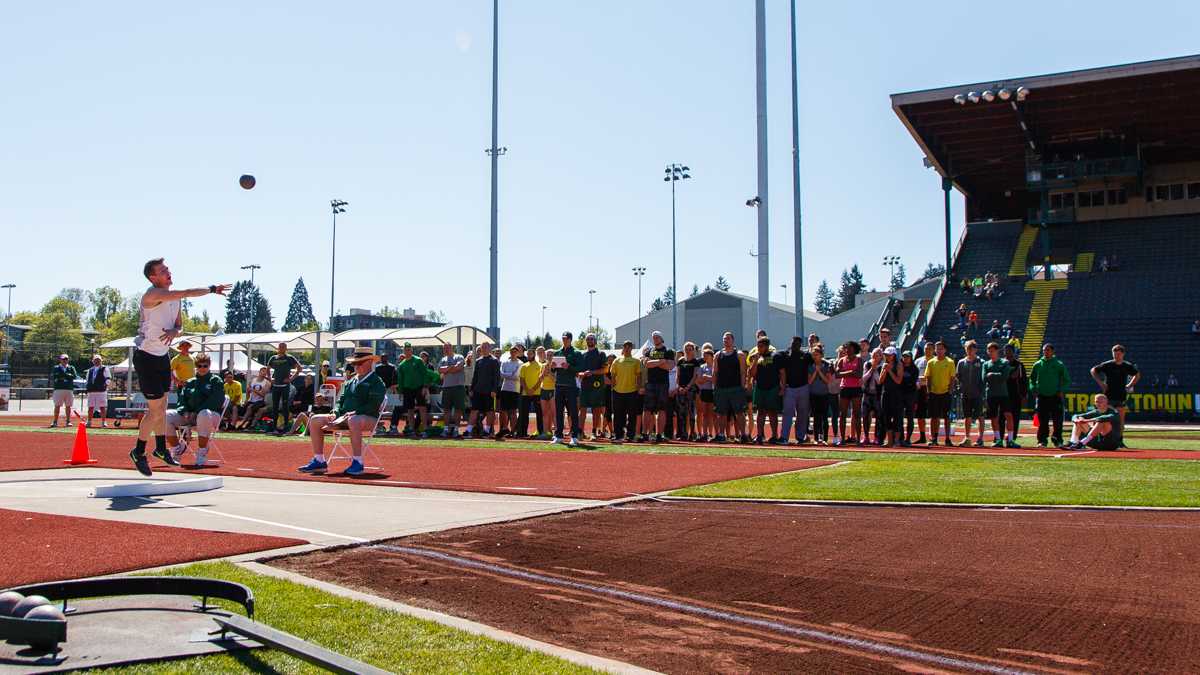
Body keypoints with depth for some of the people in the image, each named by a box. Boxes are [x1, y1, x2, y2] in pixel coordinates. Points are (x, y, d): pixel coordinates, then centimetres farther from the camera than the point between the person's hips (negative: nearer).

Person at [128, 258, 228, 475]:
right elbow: (186, 293, -33)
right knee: (155, 410, -5)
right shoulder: (152, 295, -21)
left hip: (163, 356, 8)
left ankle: (161, 448, 27)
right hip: (146, 357, -8)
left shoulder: (175, 298, 6)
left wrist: (174, 331, -10)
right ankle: (138, 452, 11)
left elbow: (179, 325, 13)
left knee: (162, 405, 14)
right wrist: (212, 289, -25)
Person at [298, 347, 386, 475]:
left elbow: (373, 406, -13)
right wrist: (335, 414, 1)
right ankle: (319, 461, -4)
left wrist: (352, 414, -21)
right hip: (344, 417, 8)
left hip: (368, 419, -8)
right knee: (315, 420, -5)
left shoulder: (376, 383, -1)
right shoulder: (350, 382, 22)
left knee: (353, 421, -43)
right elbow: (341, 400, 22)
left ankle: (357, 462, -36)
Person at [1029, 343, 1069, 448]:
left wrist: (1062, 391, -6)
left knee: (1057, 420, -1)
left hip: (1056, 396, -1)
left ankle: (1058, 440, 7)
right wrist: (1034, 389, 1)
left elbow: (1066, 380, 7)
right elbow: (1032, 379, 15)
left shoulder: (1059, 365, 4)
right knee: (1042, 421, 1)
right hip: (1042, 396, 1)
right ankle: (1042, 440, 6)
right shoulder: (1037, 364, 8)